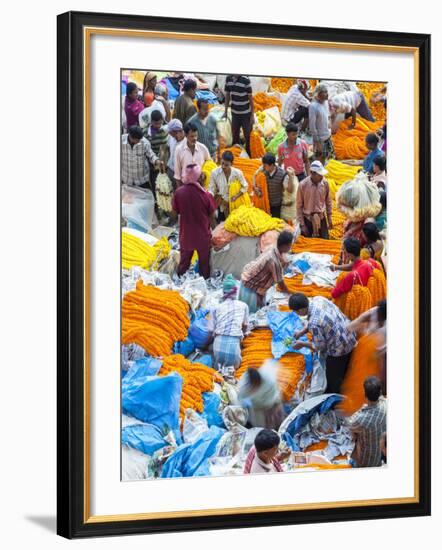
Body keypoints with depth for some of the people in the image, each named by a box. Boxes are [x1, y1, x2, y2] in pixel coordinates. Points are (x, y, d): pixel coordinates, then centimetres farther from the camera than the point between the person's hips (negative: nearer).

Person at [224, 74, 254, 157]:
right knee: (235, 137, 13)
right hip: (235, 113, 4)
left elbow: (250, 97, -10)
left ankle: (249, 157, 13)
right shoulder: (228, 78, -2)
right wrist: (226, 111, 11)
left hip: (246, 114, -4)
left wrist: (252, 115, -9)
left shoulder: (245, 80, -16)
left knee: (248, 138, 2)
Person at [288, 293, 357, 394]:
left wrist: (302, 344, -4)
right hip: (349, 337, 8)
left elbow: (319, 346, -19)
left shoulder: (314, 323, -34)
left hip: (338, 349, -8)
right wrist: (302, 332, 5)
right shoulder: (318, 299, -10)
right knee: (341, 371, 32)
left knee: (332, 378, 20)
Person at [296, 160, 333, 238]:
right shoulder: (303, 185, -18)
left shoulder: (325, 183, -9)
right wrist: (302, 224, -9)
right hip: (307, 218, -2)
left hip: (321, 218, 3)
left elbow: (328, 201, 5)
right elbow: (299, 206, -10)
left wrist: (329, 218, 9)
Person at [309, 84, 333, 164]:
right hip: (320, 139, -7)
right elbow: (312, 125, -20)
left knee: (325, 157, 17)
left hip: (327, 137, 7)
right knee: (319, 160, 3)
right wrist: (317, 142, -19)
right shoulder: (313, 106, -22)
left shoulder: (326, 102, 1)